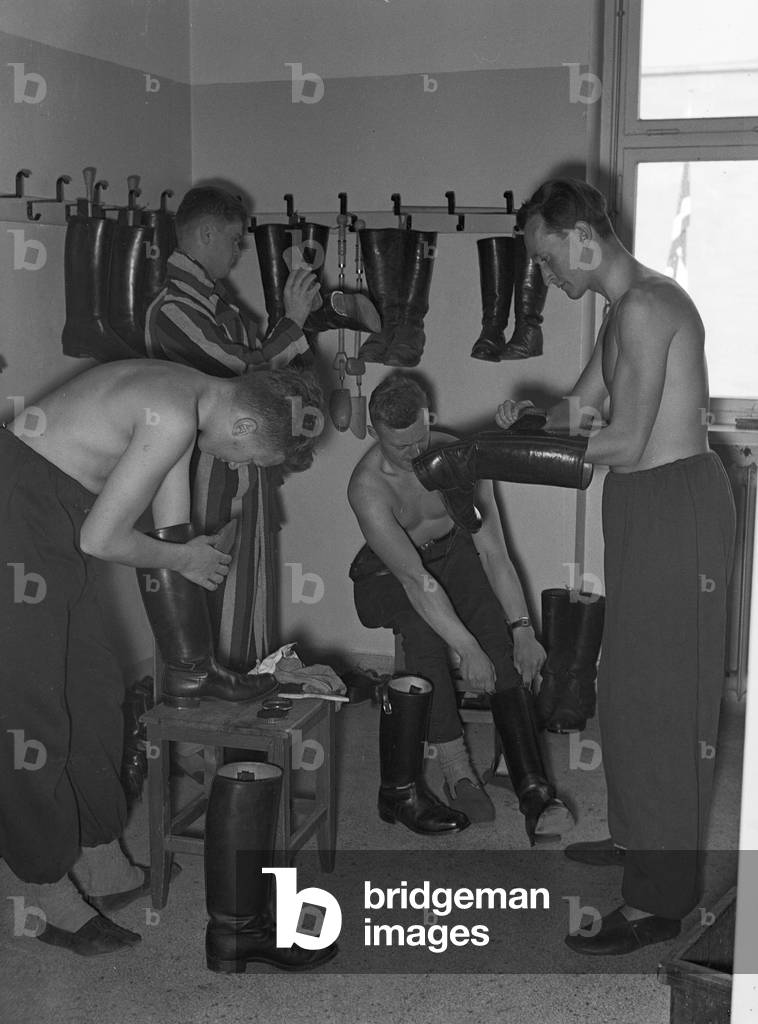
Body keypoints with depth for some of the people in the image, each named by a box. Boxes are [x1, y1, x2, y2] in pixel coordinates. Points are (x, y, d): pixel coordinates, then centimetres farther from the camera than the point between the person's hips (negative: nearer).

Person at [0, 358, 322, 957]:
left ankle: (103, 866, 27)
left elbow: (172, 533, 12)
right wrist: (185, 560, -2)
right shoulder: (174, 418, -23)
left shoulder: (186, 395, 8)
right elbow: (102, 539, -21)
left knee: (93, 696, 15)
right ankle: (48, 898, 8)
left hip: (60, 522, 11)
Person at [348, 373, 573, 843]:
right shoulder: (368, 486, -28)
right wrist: (466, 648, -40)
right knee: (423, 628, -35)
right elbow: (414, 578, -34)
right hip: (388, 574, -2)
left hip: (452, 553, 3)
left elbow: (493, 550, -20)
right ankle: (456, 768, -27)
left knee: (494, 625, -25)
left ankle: (533, 787, -33)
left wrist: (522, 628, -30)